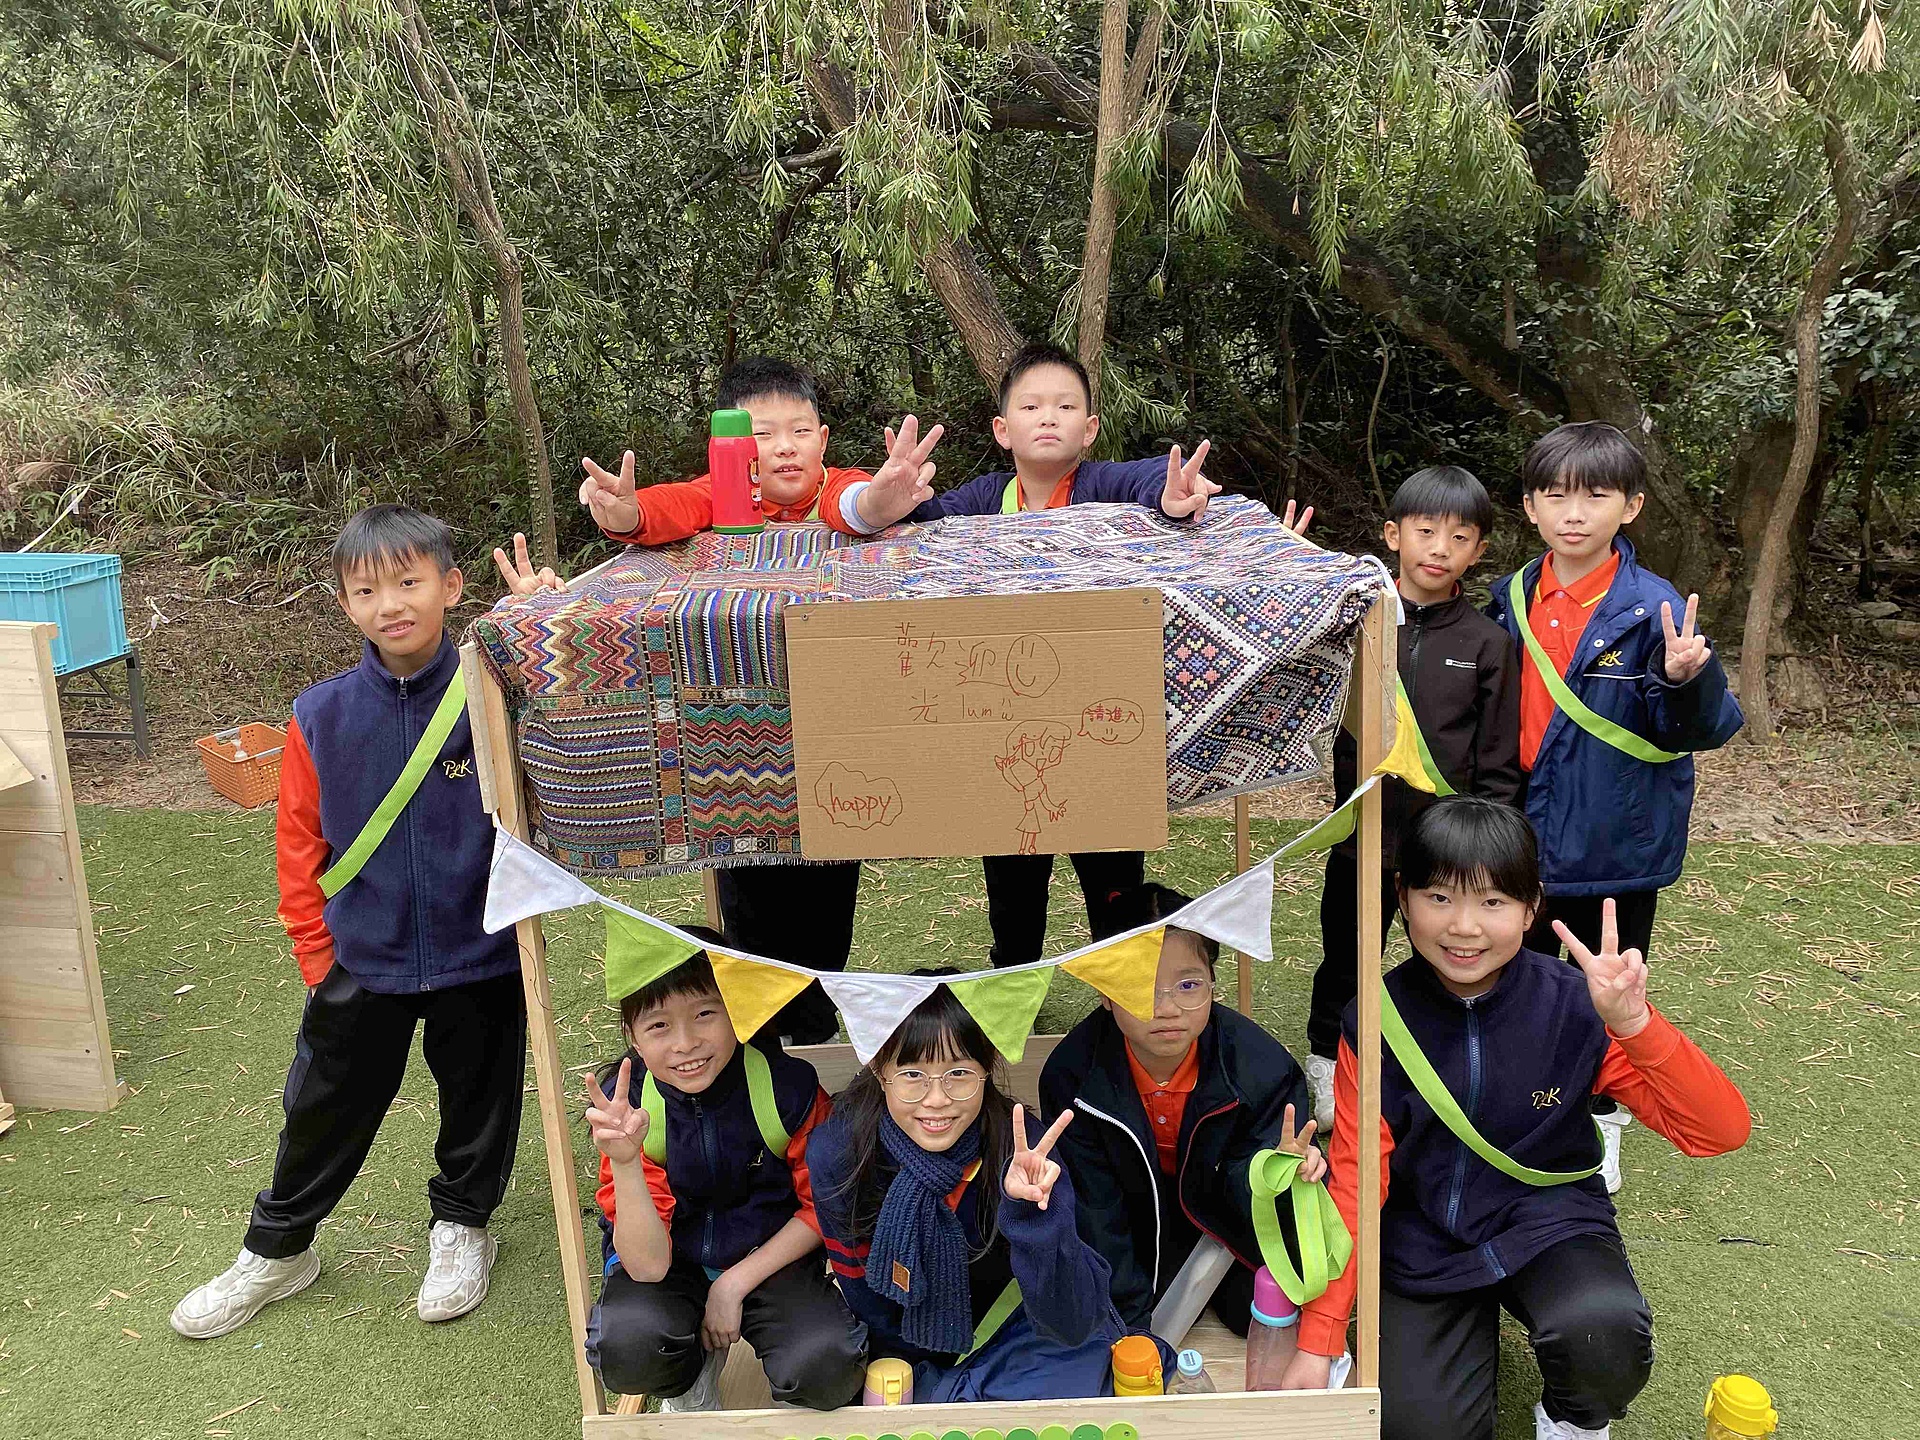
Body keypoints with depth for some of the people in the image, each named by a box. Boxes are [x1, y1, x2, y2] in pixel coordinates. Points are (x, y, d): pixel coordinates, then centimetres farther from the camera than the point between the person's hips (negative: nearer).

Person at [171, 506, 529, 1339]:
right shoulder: (320, 717, -7)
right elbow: (301, 844, 1)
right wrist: (318, 957, 1)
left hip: (479, 957, -1)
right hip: (361, 963, 2)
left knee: (478, 1098, 17)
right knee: (325, 1107, 17)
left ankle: (462, 1224, 43)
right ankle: (279, 1248, 40)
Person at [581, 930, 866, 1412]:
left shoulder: (787, 1084, -19)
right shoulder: (623, 1105, -18)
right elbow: (648, 1265, -23)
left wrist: (735, 1283, -11)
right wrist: (624, 1162, -39)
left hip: (767, 1255, -1)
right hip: (671, 1263, 1)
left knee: (828, 1370, -29)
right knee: (626, 1352, -31)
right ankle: (693, 1388, 6)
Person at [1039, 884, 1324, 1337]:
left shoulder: (1259, 1065, -28)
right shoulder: (1072, 1075, -27)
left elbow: (1243, 1180, -21)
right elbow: (1092, 1211, -20)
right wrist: (1128, 1323, -21)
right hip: (1139, 1212, 0)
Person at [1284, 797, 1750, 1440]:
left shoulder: (1575, 1007, -15)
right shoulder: (1376, 1020, -12)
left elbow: (1722, 1131, -18)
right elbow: (1356, 1177, -9)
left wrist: (1634, 1023, -36)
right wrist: (1316, 1345, -14)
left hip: (1547, 1223, -1)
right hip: (1422, 1242, 1)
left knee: (1603, 1332, -31)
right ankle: (1472, 1328, 20)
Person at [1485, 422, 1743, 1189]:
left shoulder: (1652, 609, -16)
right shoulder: (1514, 598, -1)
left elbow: (1696, 730, -18)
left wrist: (1687, 679, -36)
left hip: (1616, 840, -4)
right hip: (1526, 832, 4)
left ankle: (1603, 1122, 34)